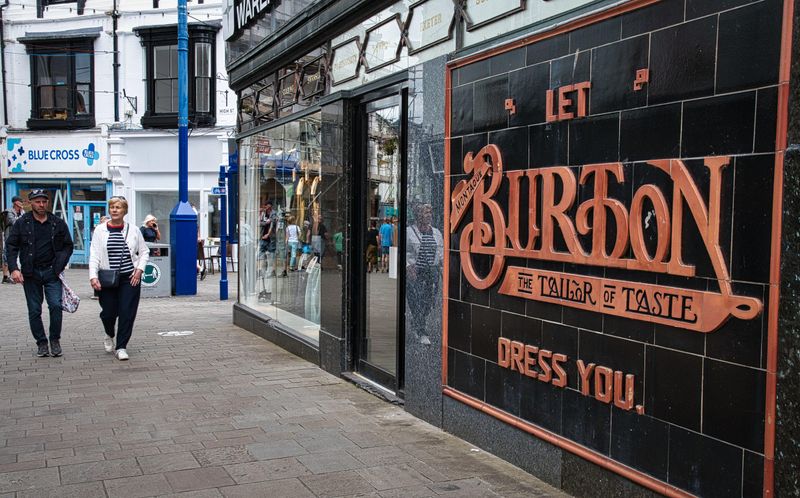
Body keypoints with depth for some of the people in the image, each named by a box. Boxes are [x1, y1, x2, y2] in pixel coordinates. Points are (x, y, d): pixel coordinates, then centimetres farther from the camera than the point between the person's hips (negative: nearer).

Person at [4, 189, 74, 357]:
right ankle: (41, 343, 17)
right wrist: (14, 269, -9)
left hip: (52, 273, 0)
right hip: (30, 274, 1)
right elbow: (11, 247, 4)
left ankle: (55, 340, 6)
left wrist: (59, 266, -2)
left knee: (56, 305, -12)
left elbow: (68, 246, 10)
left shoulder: (58, 223, 5)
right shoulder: (21, 223, 3)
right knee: (34, 310, 5)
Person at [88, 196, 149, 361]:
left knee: (127, 313, -6)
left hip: (130, 278, 0)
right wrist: (93, 276, -12)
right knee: (108, 312, 2)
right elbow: (94, 255, -2)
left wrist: (139, 269, -2)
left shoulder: (133, 231, 5)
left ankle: (121, 347, 5)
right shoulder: (100, 230, 2)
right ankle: (109, 335, 36)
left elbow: (144, 252, 13)